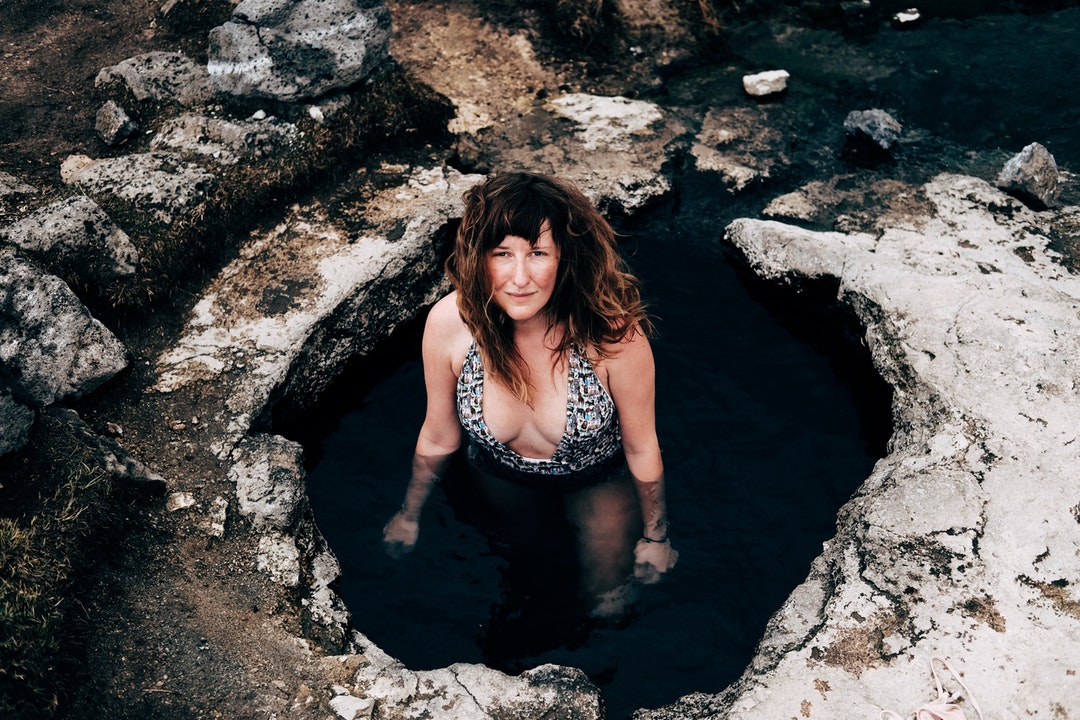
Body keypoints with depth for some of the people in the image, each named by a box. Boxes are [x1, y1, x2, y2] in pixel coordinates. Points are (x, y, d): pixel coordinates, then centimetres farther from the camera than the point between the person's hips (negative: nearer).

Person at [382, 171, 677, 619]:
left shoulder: (611, 332, -38)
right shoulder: (449, 324, -33)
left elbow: (642, 448, -20)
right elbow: (438, 437, -13)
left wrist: (656, 536, -6)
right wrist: (410, 515, 2)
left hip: (599, 479, -1)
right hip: (501, 477, 2)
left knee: (608, 607, 18)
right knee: (521, 541, 33)